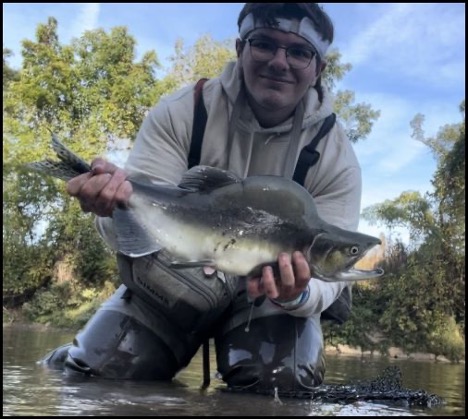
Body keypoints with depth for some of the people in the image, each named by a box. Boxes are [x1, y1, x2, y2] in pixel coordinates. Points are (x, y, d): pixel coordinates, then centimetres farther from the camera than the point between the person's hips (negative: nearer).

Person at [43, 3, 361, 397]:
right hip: (174, 282, 1)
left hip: (270, 296, 0)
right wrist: (117, 205, -46)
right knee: (79, 376, -9)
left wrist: (299, 295, -42)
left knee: (281, 383, -26)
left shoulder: (335, 156, -15)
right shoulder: (182, 113, -14)